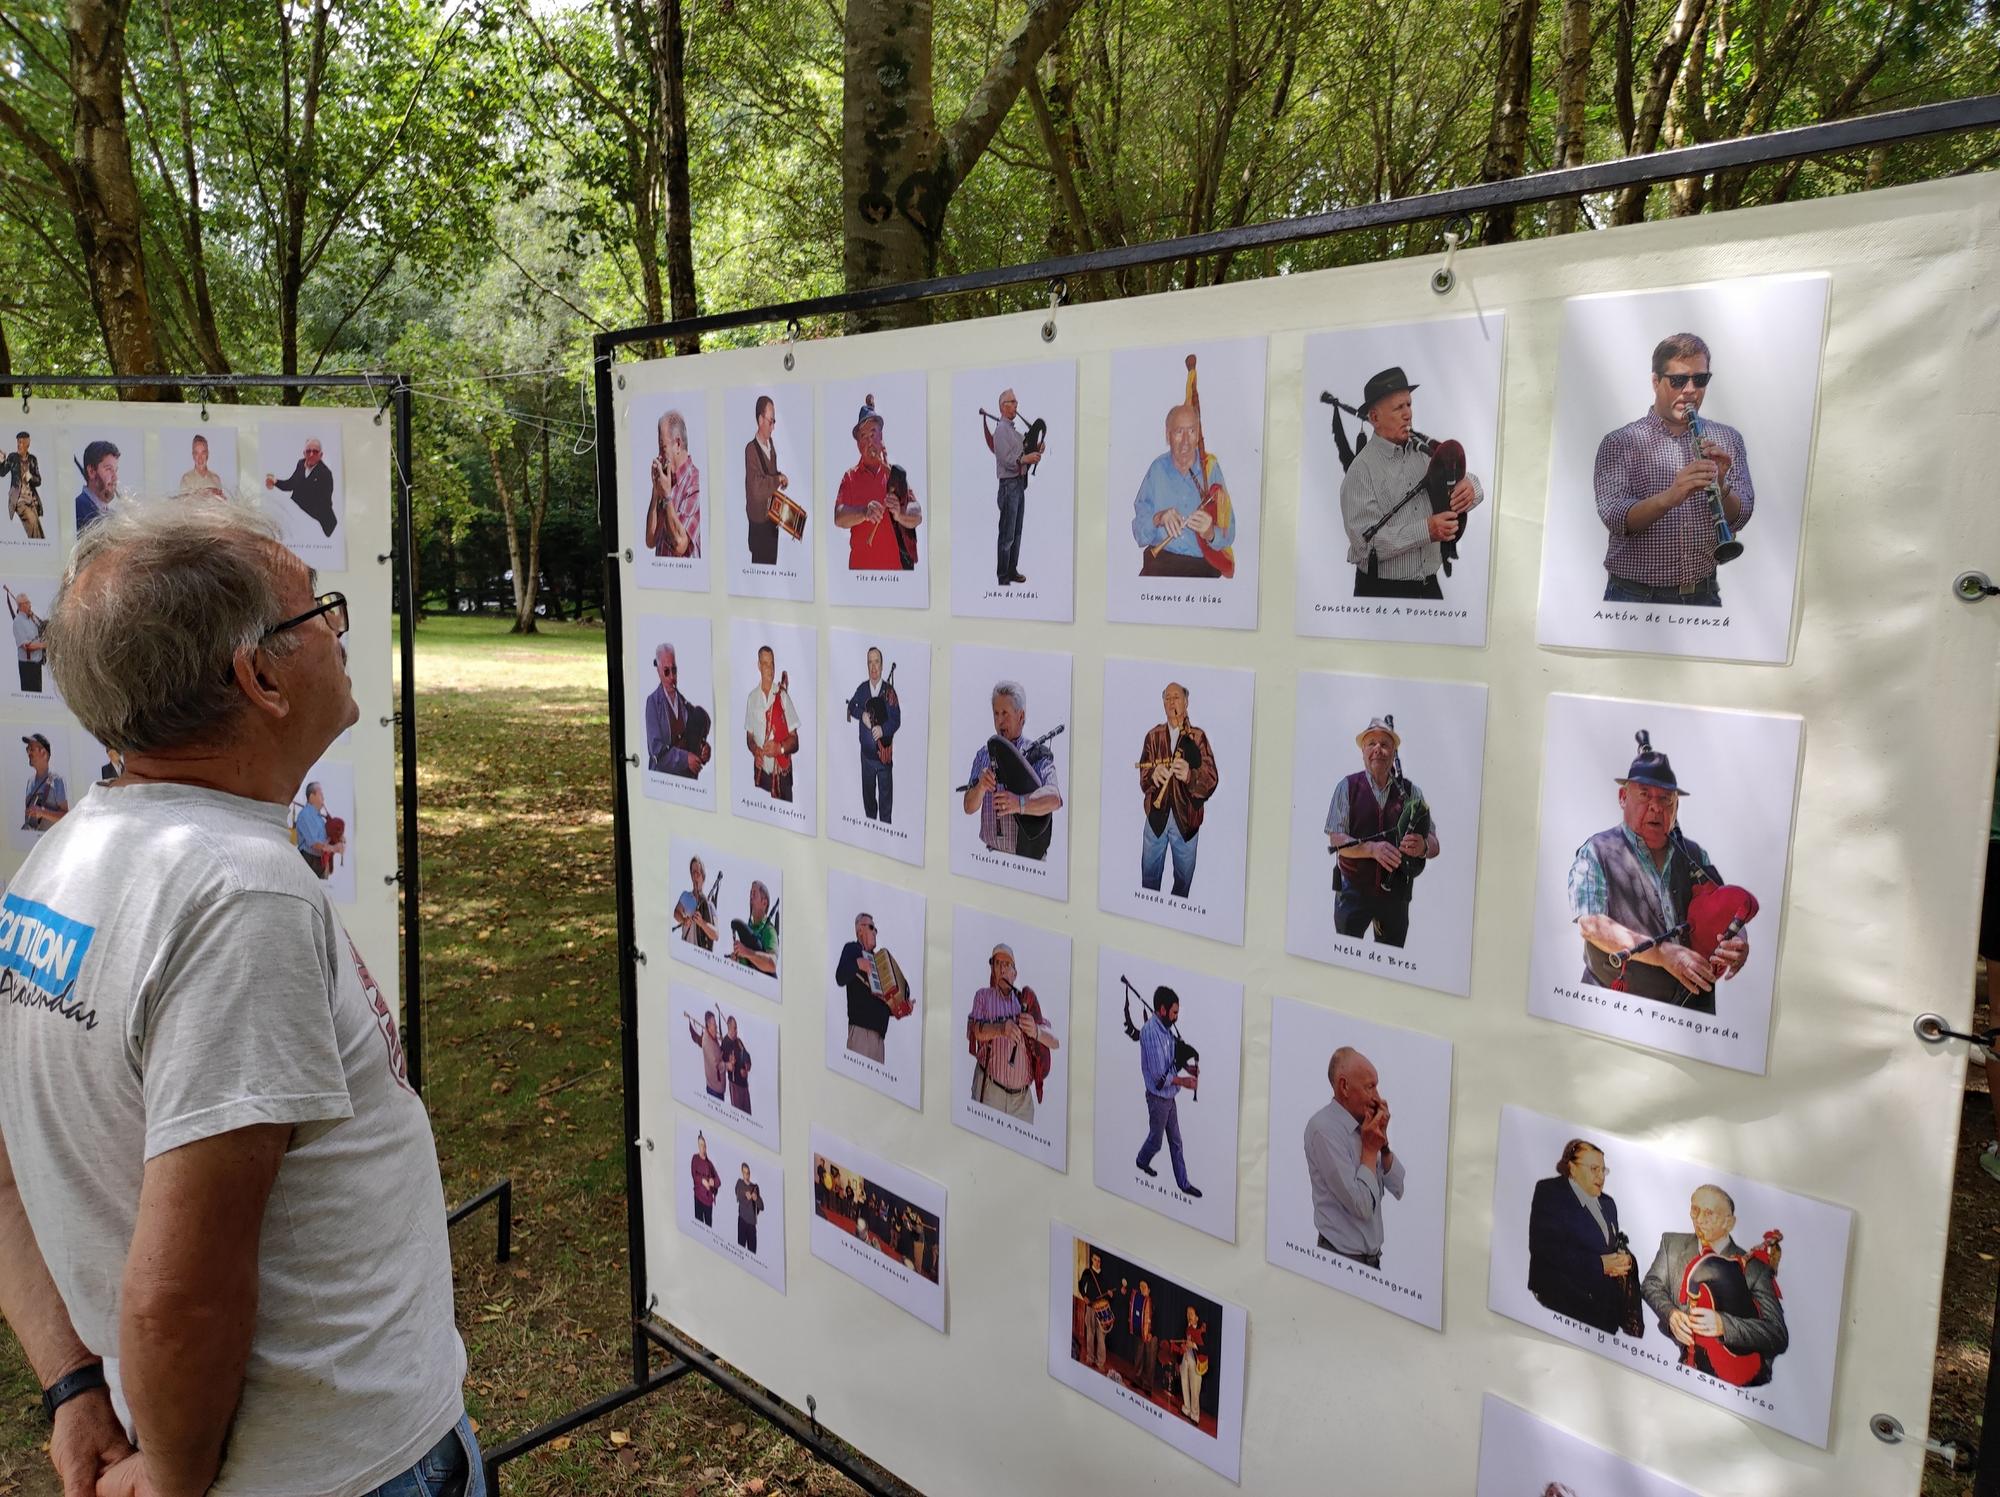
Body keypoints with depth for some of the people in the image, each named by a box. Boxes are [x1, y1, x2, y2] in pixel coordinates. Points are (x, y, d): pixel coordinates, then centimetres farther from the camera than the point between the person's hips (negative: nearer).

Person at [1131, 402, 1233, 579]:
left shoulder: (1211, 468, 5)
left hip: (1203, 565, 0)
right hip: (1160, 560, 1)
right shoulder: (1158, 469, 7)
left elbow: (1228, 535, 2)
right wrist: (1157, 519, -15)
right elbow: (1139, 533, 5)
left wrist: (1211, 534, -20)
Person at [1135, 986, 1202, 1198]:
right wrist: (1183, 1082, -18)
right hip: (1158, 1097, -8)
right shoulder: (1151, 1032, -28)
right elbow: (1159, 1075, -27)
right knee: (1156, 1140, 14)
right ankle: (1142, 1161, 42)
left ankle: (1183, 1183, 23)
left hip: (1170, 1095, 8)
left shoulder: (1165, 1028, 0)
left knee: (1176, 1141, 14)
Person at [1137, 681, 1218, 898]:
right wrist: (1153, 774, -23)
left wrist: (1190, 775, -30)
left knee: (1184, 878, 11)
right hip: (1156, 815, 2)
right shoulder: (1153, 735, 6)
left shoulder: (1198, 737, -3)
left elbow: (1211, 778, -10)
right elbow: (1142, 773, 0)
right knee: (1149, 875, 10)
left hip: (1186, 818, -2)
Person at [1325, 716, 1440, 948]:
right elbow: (1336, 840, -9)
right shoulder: (1348, 787, -2)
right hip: (1354, 891, -2)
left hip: (1396, 894, 2)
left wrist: (1422, 846, -24)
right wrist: (1373, 848, -26)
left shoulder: (1410, 792, 4)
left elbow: (1434, 846, 0)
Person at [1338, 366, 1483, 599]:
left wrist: (1470, 487, -13)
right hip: (1380, 591, -5)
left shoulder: (1425, 452, 5)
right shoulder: (1362, 470, -11)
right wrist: (1426, 531, -26)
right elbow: (1364, 541, -19)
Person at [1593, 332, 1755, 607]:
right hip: (1635, 595, -3)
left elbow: (1739, 518, -3)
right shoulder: (1618, 444, -3)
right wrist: (1669, 497, -33)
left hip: (1703, 595, 3)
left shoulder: (1727, 440, 6)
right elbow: (1614, 518, -17)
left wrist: (1720, 486, -23)